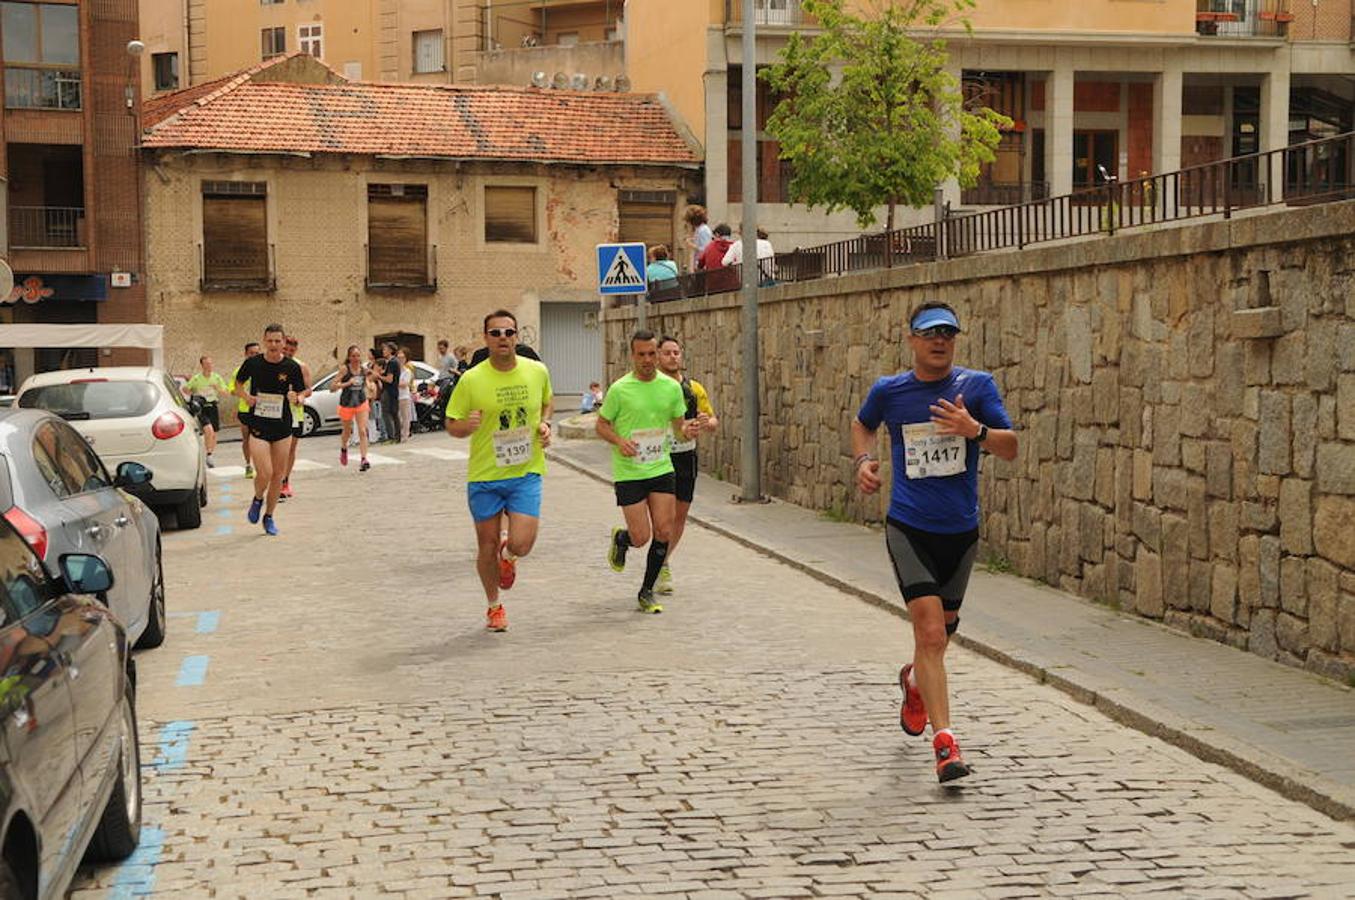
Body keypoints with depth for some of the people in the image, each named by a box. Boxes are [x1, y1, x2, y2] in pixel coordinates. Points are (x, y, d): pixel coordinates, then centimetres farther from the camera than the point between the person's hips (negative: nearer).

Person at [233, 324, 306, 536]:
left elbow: (302, 393, 5)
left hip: (283, 426, 2)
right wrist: (245, 396, -7)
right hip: (258, 425, -2)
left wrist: (295, 397, -18)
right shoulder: (253, 363, -4)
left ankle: (269, 516, 25)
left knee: (278, 475, 8)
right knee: (264, 473, -14)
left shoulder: (292, 367, -3)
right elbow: (238, 383, 13)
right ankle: (257, 499, 19)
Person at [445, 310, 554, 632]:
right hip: (484, 475, -1)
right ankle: (493, 606, 34)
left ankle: (508, 554, 27)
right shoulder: (471, 380, -10)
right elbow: (451, 425, -1)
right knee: (487, 546, 9)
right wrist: (466, 426, -24)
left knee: (522, 544, -13)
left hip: (526, 472, 1)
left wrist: (544, 424, 0)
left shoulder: (537, 371, -2)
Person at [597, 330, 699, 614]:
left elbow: (678, 423, 13)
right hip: (629, 472, -3)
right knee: (641, 537, -6)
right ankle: (620, 539, 32)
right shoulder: (619, 389, -8)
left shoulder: (671, 387, 3)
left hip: (662, 469, 3)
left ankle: (647, 592, 15)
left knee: (664, 532, -2)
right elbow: (601, 425, 0)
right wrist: (619, 441, -19)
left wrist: (686, 429, -11)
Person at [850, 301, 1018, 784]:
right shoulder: (888, 391, -1)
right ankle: (944, 743, -14)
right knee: (930, 631, -15)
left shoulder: (978, 385, -2)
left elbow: (1010, 448, -6)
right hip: (908, 527, -2)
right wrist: (863, 460, 2)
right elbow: (863, 424, 21)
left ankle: (915, 681, 53)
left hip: (961, 530, 2)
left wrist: (974, 430, -25)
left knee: (943, 627, 20)